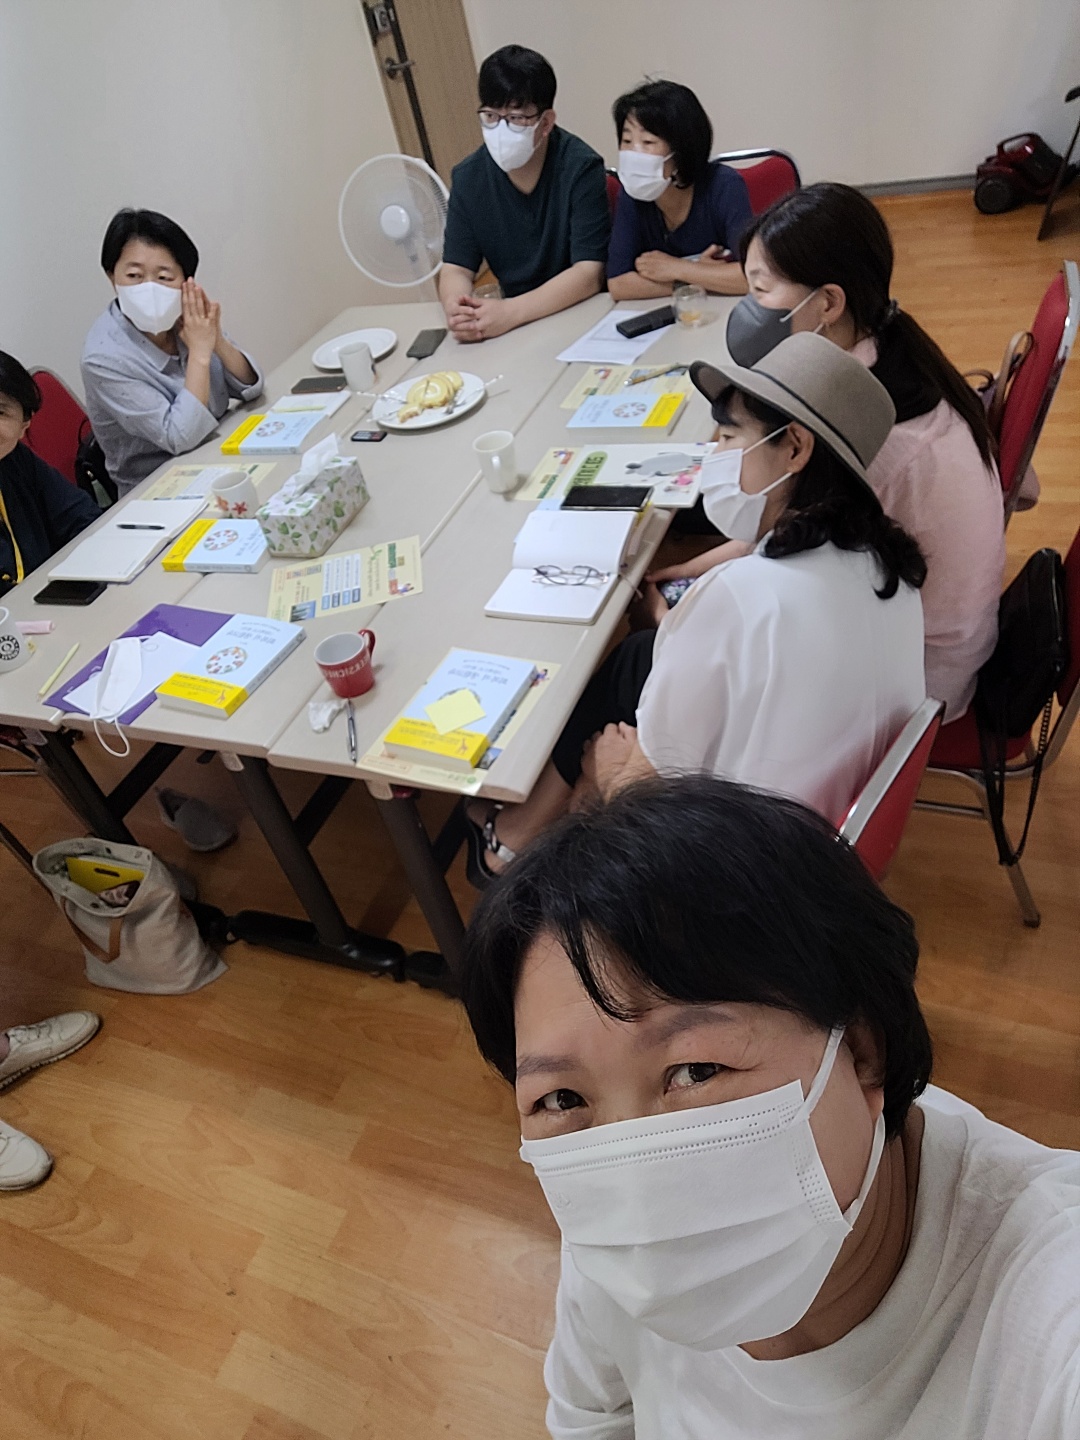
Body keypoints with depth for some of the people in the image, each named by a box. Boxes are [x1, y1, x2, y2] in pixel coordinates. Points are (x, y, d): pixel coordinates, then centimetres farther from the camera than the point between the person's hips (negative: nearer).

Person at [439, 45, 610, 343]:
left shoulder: (581, 169, -12)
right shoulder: (468, 177, 0)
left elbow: (589, 274, -19)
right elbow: (455, 269, -1)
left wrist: (509, 313, -30)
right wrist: (456, 310, -26)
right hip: (515, 326, 4)